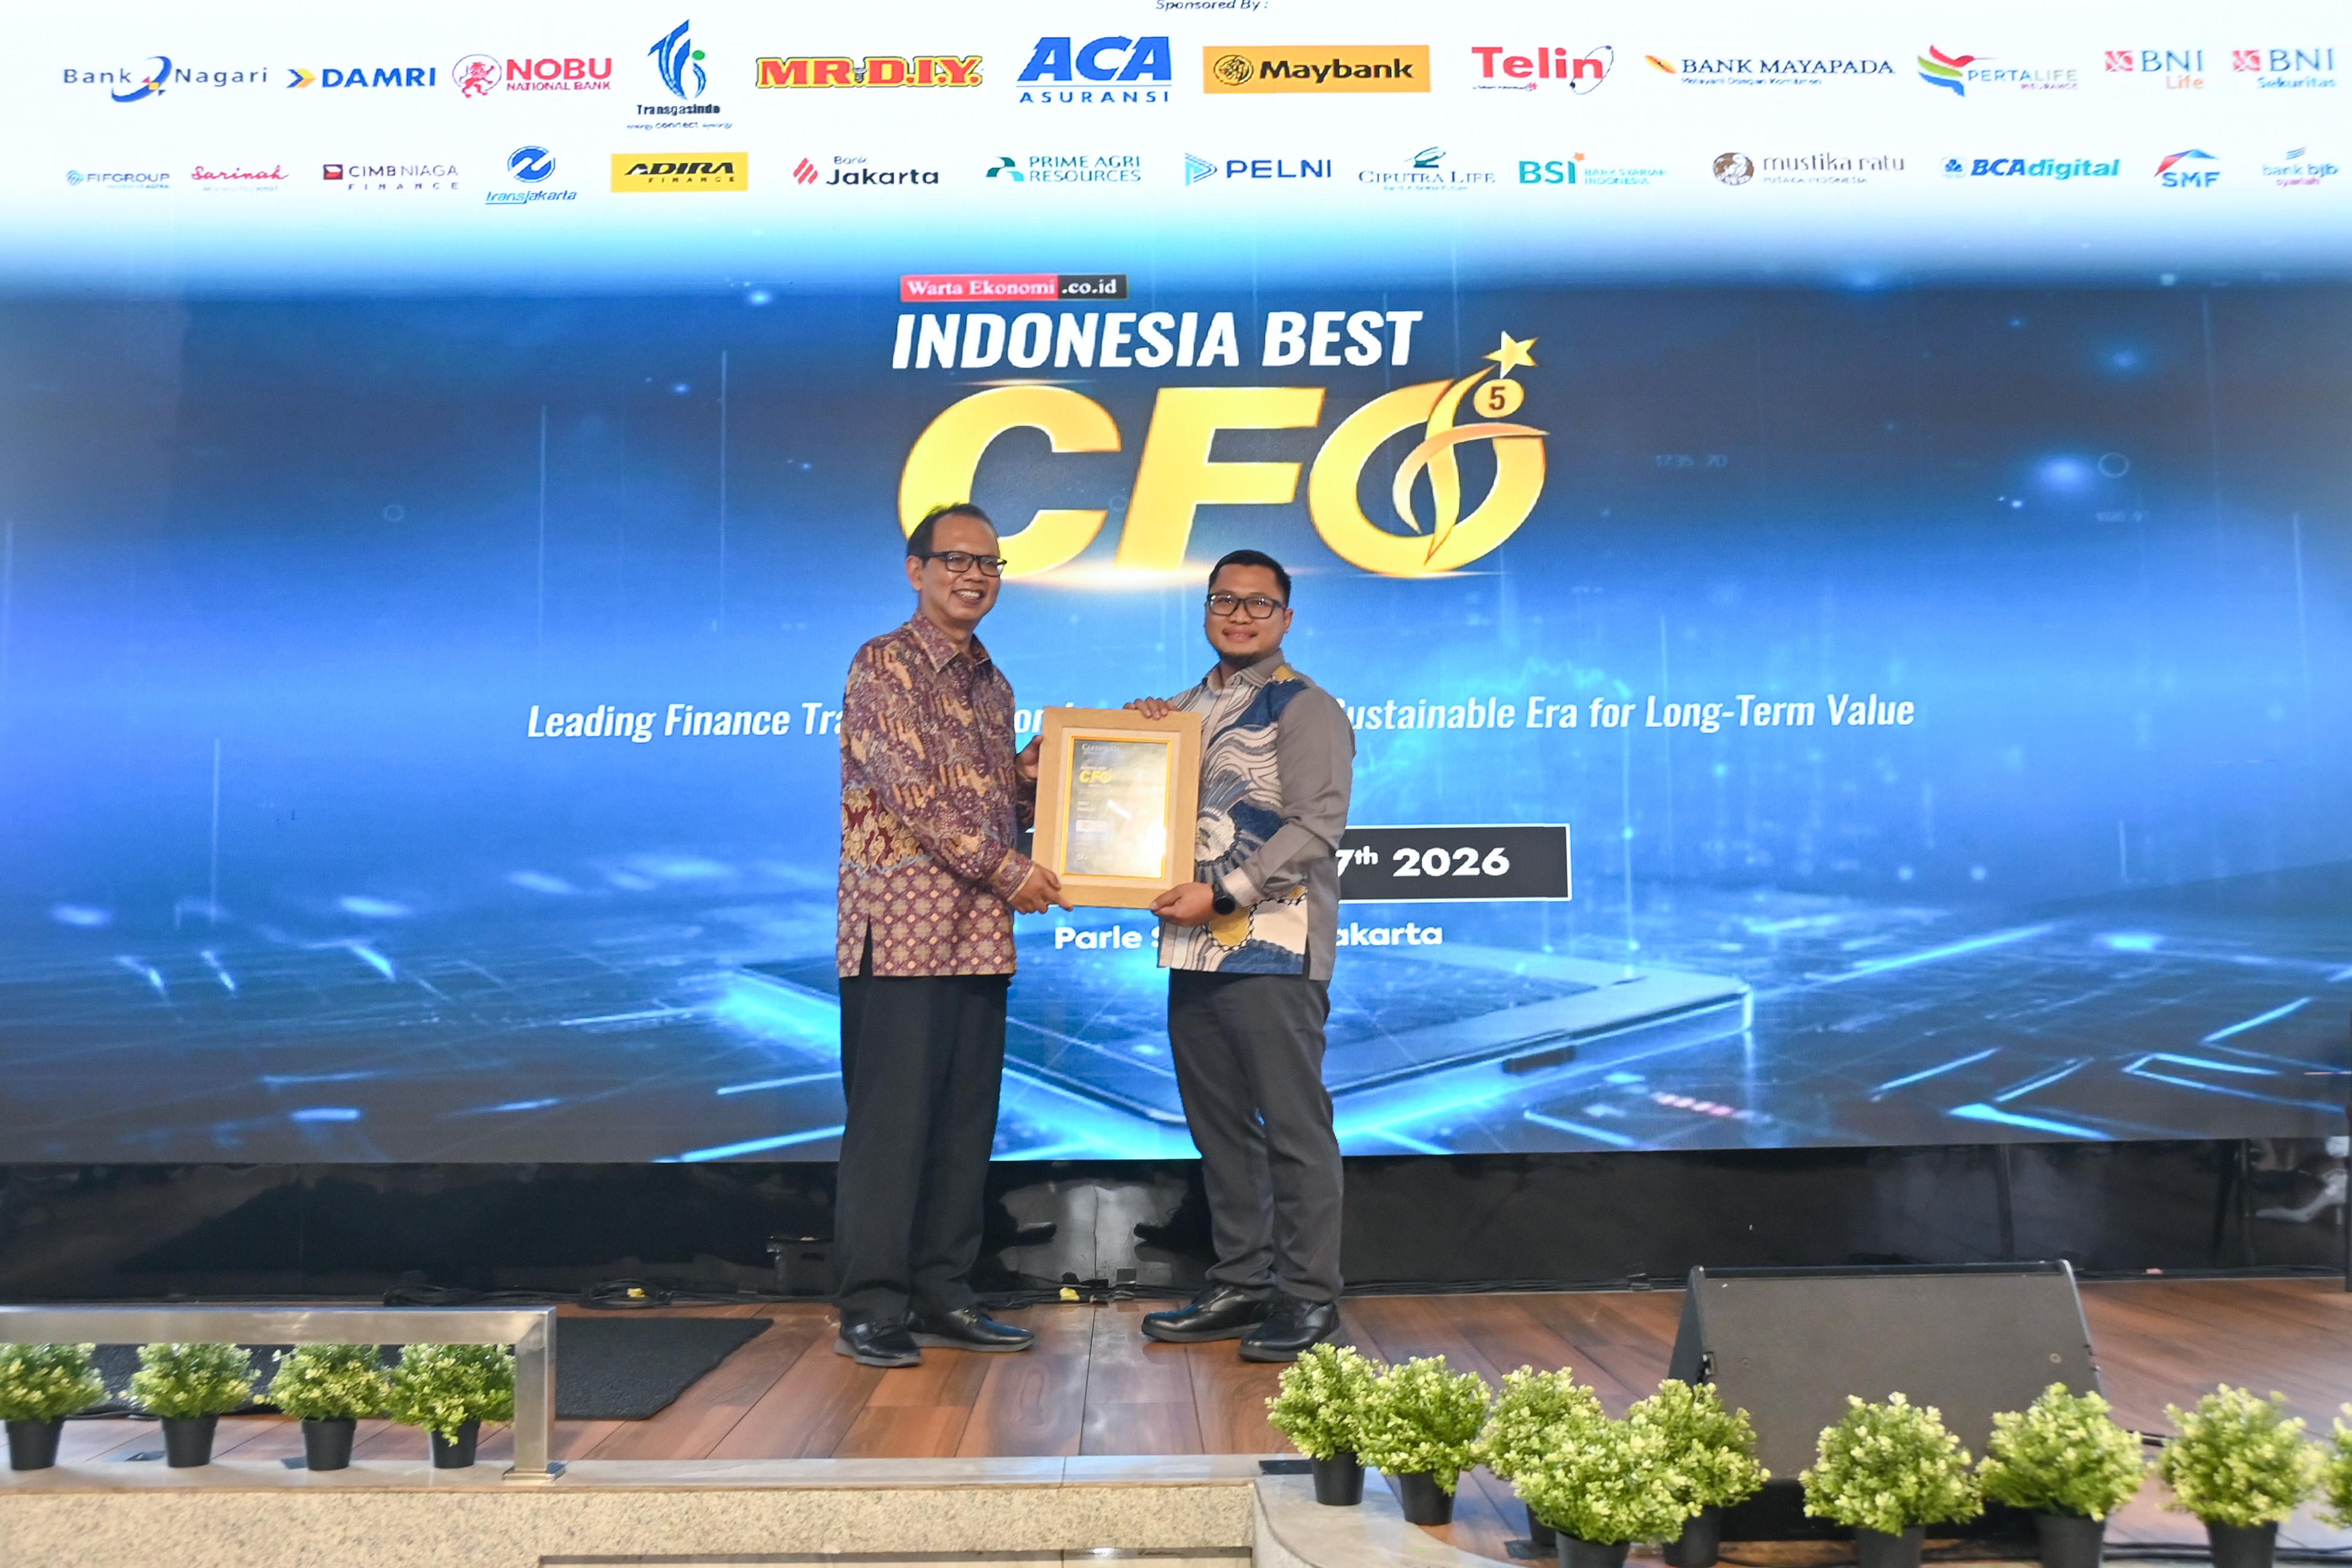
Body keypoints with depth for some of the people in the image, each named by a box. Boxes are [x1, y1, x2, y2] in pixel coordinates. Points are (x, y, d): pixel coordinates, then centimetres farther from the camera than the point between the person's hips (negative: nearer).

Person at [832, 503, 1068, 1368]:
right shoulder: (883, 665, -5)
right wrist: (1006, 870, -13)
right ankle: (873, 1306, 3)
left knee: (966, 1121, 9)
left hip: (979, 933, 8)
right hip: (903, 925, -8)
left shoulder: (992, 684, 19)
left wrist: (1044, 767, 6)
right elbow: (911, 791, -14)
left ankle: (944, 1295, 18)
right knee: (892, 1118, -5)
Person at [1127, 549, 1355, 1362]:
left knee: (1293, 1126, -3)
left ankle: (1307, 1296, 5)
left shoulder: (1305, 708, -3)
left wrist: (1222, 893, -18)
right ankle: (1241, 1285, 21)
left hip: (1273, 951, -7)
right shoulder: (1188, 707, 19)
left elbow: (1314, 829, -12)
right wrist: (1142, 731, 6)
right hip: (1195, 951, 7)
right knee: (1219, 1126, 12)